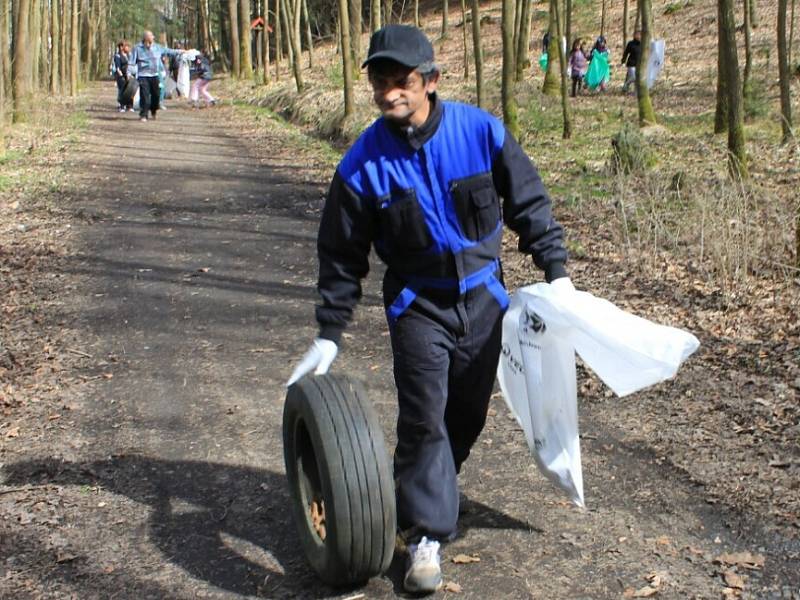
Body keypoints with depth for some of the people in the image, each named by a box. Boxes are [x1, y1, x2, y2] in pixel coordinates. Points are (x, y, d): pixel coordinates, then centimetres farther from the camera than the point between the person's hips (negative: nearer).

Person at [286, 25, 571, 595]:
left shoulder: (482, 131, -14)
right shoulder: (363, 163, -15)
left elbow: (529, 202, -1)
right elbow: (342, 255, -5)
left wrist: (556, 269, -3)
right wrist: (328, 335, -4)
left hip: (482, 295, 2)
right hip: (417, 302, -2)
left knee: (469, 412, 12)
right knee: (424, 417, -9)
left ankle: (429, 491, 37)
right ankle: (427, 535, 2)